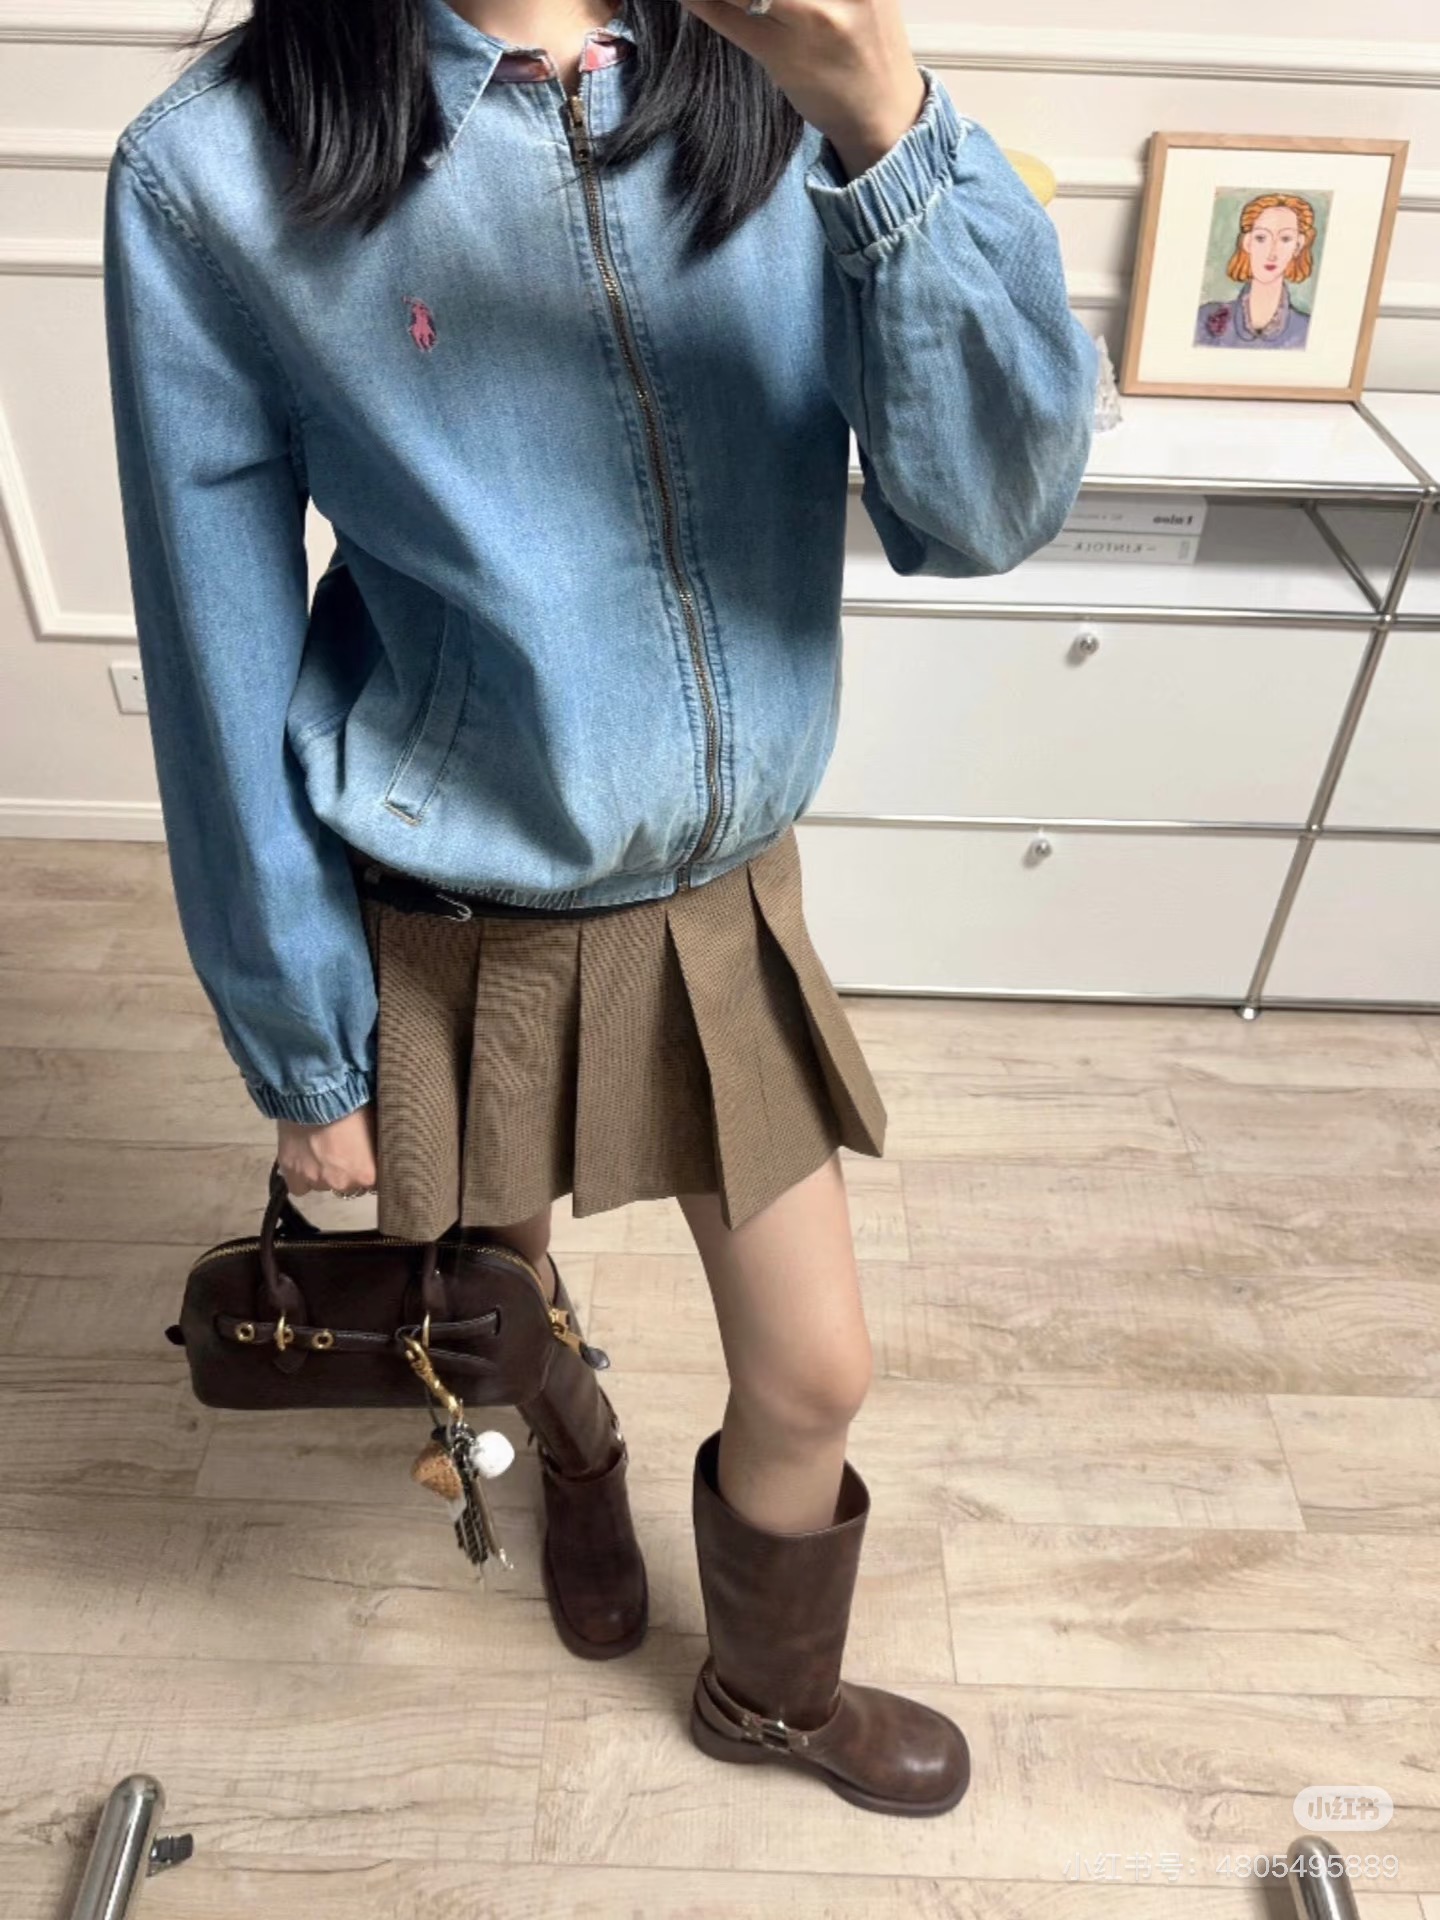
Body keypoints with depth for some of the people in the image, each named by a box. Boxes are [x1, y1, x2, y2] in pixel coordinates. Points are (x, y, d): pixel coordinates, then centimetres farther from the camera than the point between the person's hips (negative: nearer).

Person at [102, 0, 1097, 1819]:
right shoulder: (216, 171, -14)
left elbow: (983, 512, -14)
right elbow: (224, 661, -9)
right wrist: (302, 1047, -3)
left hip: (727, 900, 3)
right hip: (458, 931, -2)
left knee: (814, 1376, 15)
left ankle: (770, 1689, 50)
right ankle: (579, 1463, 65)